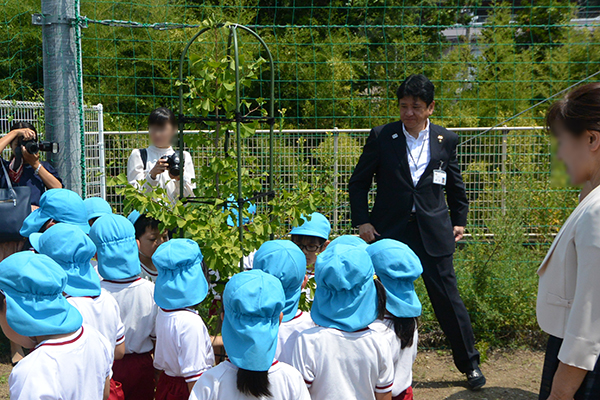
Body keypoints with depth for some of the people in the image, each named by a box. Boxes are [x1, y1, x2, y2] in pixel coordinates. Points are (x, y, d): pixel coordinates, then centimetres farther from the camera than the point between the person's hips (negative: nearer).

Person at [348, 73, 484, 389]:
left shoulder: (446, 141, 3)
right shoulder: (381, 137, -2)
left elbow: (455, 185, 17)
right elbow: (358, 183, 5)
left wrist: (459, 220, 16)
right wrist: (361, 221, -2)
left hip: (433, 232, 1)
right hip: (389, 231, 0)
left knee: (448, 297, 4)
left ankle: (470, 363, 23)